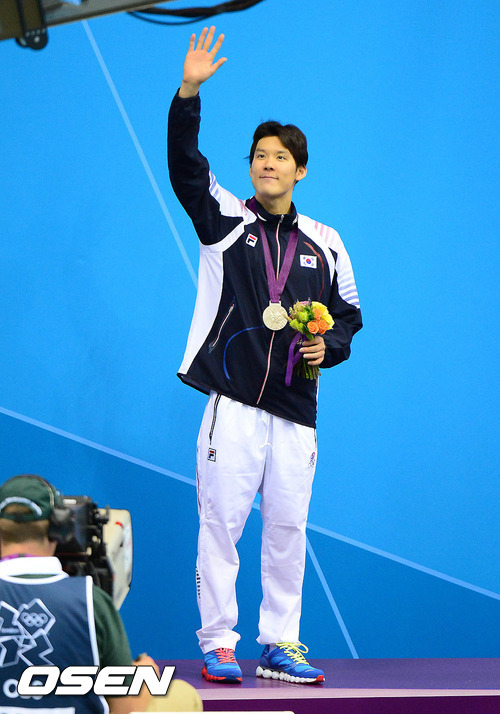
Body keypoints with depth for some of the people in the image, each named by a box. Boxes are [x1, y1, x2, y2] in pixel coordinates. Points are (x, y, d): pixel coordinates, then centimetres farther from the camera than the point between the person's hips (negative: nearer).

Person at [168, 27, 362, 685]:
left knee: (288, 527, 4)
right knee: (221, 520, -4)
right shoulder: (224, 219, 6)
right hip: (232, 400, -3)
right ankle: (218, 645, 3)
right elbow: (185, 164, -8)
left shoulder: (324, 244, 14)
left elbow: (349, 315, 21)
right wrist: (189, 92, -20)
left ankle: (280, 646, 13)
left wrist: (328, 346, -1)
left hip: (296, 408, 3)